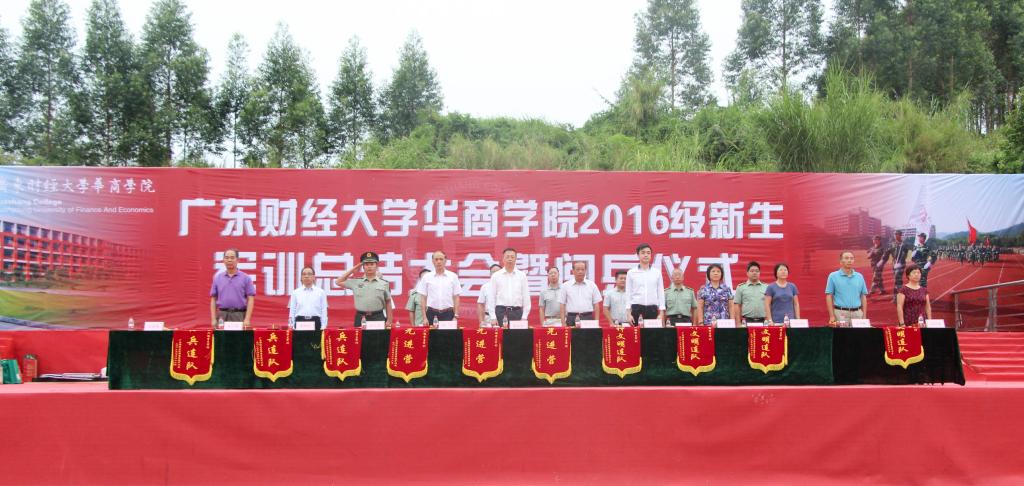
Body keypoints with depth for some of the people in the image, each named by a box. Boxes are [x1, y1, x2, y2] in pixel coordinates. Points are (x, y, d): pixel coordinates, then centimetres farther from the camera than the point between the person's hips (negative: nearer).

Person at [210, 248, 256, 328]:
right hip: (222, 316, 2)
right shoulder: (217, 278, 10)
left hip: (239, 316, -2)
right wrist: (213, 319, 2)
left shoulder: (246, 278, 2)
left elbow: (250, 300, -2)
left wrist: (247, 319, -12)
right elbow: (213, 300, 11)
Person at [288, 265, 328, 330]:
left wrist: (323, 328, -1)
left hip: (315, 322, -1)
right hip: (300, 322, 1)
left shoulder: (321, 292, 6)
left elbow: (324, 311, 6)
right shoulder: (295, 292, 9)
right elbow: (292, 311, 10)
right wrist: (291, 326, 3)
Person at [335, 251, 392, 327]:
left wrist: (388, 320, 5)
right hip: (361, 318, 1)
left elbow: (388, 303, 10)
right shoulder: (356, 282, 8)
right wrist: (353, 270, 9)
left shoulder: (384, 284, 6)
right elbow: (338, 282, 14)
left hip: (378, 318, -1)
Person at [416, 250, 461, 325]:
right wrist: (424, 317, -1)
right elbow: (423, 298, 5)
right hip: (432, 313, 0)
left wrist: (455, 316, -2)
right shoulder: (426, 277, 4)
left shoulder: (453, 276, 4)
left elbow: (456, 297, 5)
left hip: (448, 313, 0)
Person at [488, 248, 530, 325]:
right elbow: (492, 297, 4)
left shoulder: (522, 276, 8)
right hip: (500, 312, -1)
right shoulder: (496, 276, 6)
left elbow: (526, 297, 8)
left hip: (517, 312, 1)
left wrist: (524, 316, 0)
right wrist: (493, 317, -4)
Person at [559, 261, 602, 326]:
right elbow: (562, 305, 4)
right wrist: (563, 323, -3)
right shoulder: (566, 285, 6)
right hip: (571, 319, -1)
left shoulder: (592, 285, 8)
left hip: (588, 318, 1)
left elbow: (596, 305, 9)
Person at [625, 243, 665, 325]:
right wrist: (629, 314, -4)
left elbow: (661, 293, 8)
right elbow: (628, 294, 4)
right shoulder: (631, 272, 4)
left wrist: (661, 313, 0)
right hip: (636, 309, -1)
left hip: (652, 309, 1)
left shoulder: (657, 272, 7)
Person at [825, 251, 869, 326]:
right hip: (841, 313, -3)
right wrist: (832, 316, -9)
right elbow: (829, 297, -1)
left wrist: (864, 316, 4)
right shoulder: (833, 276, 2)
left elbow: (863, 297, 12)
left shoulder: (859, 277, 11)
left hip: (857, 313, 3)